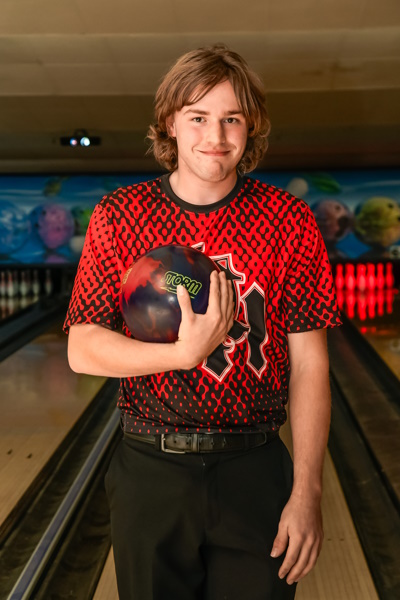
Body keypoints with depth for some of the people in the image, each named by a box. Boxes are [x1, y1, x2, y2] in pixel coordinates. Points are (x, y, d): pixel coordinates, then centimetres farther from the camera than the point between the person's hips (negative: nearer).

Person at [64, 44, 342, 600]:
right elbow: (82, 349, -5)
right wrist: (185, 353, -21)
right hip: (151, 471, 1)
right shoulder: (118, 216, -2)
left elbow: (308, 363, -3)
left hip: (255, 472, 0)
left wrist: (307, 492, -9)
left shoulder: (288, 220, -3)